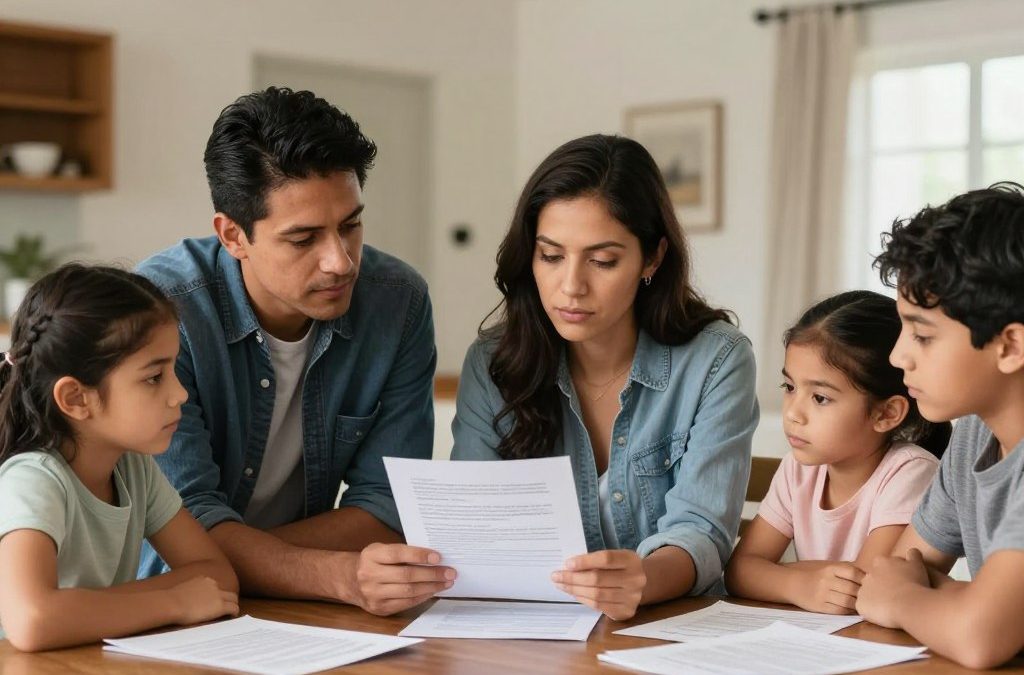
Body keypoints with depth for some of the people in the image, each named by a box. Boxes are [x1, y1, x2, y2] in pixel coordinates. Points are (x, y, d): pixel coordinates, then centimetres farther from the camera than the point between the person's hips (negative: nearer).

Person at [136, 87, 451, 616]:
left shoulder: (399, 301, -8)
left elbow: (385, 504, -6)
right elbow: (187, 521, -22)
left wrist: (239, 552, -19)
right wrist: (344, 577, -37)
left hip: (301, 612, 4)